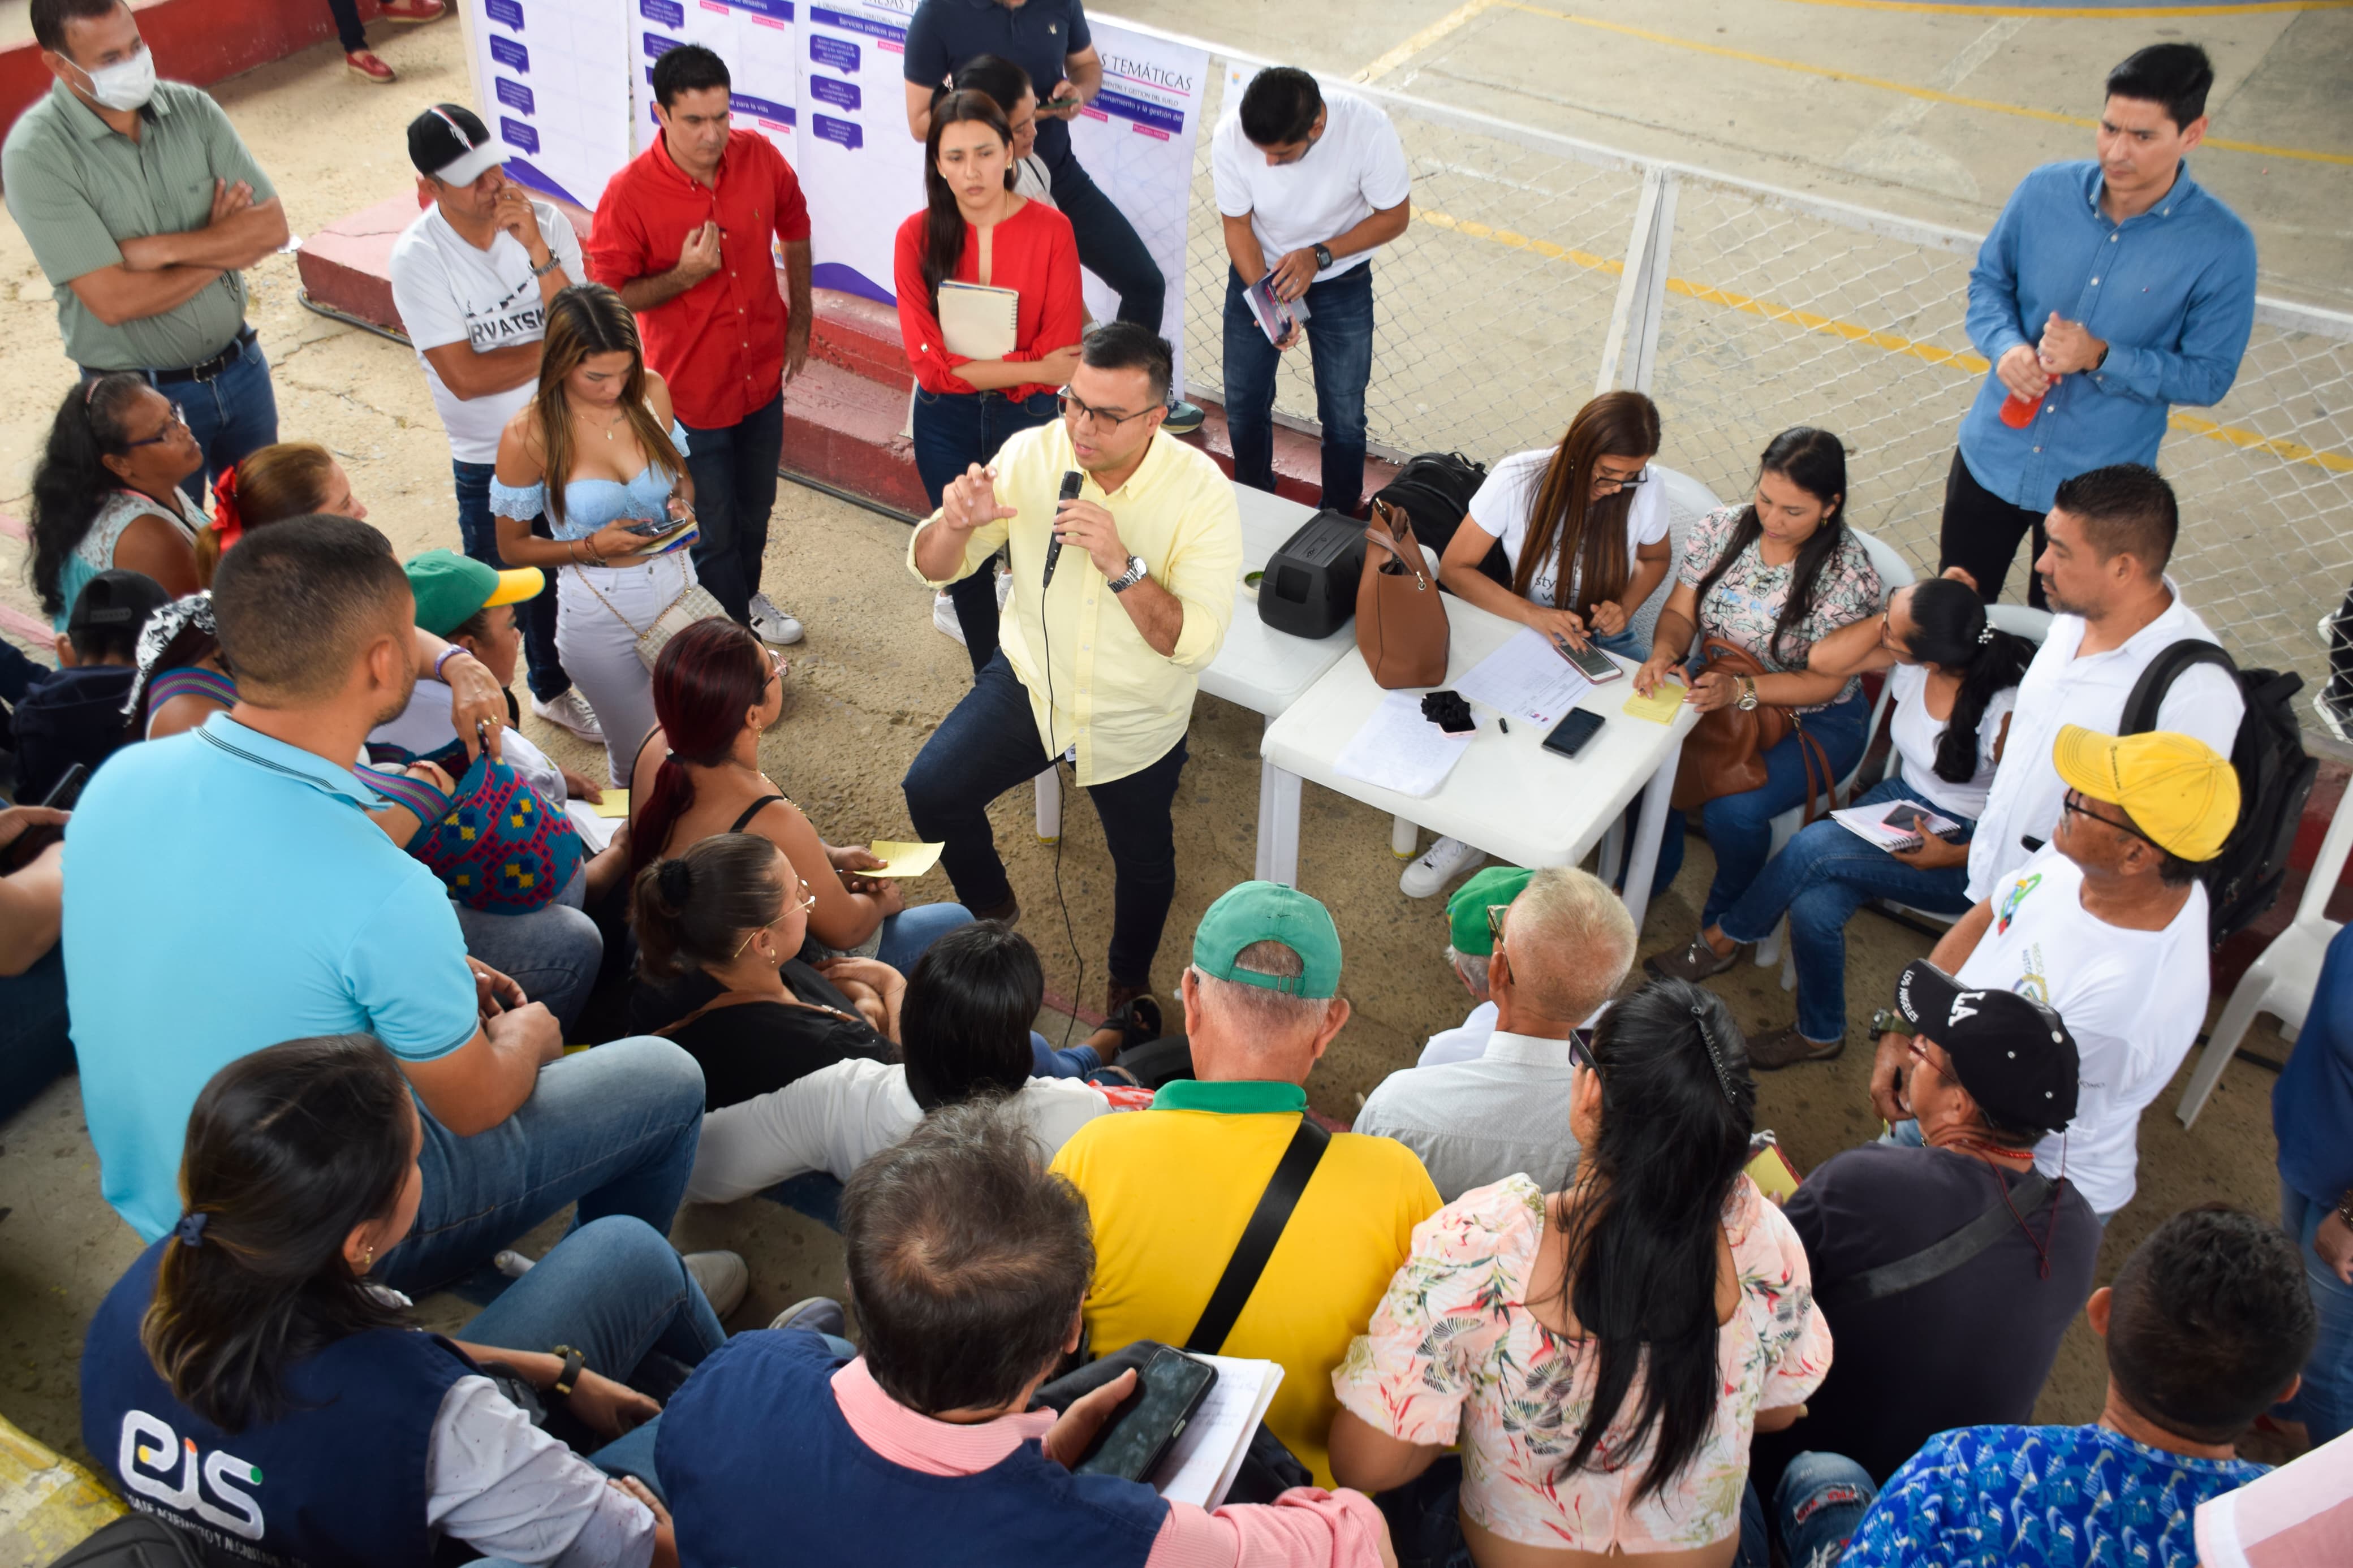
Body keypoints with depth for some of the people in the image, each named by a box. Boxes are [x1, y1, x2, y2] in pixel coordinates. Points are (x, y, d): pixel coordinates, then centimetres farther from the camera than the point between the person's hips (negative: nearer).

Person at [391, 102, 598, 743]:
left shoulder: (545, 223, -10)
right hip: (489, 463, -3)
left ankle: (554, 689, 46)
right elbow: (466, 375, -22)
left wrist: (537, 251, -27)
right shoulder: (418, 257, -18)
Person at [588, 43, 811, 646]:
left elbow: (795, 230, 7)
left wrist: (800, 321, 9)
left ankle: (747, 598, 52)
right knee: (712, 529, 10)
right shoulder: (629, 193, -23)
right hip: (691, 391, -4)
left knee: (755, 509, 25)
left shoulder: (759, 156, -12)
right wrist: (684, 276, -28)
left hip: (762, 376, 4)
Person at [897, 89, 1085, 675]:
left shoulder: (1050, 230, -13)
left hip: (1028, 416, -1)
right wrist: (1031, 366, -22)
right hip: (946, 423, 2)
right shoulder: (919, 235, -10)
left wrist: (976, 367, -22)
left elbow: (1060, 355, -15)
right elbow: (930, 361, -17)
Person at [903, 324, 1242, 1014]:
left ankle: (1130, 982, 47)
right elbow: (932, 568, -10)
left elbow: (1196, 642, -28)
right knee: (931, 791, -10)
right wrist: (956, 523, -33)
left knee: (1144, 865, 13)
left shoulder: (1200, 492, -23)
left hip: (1135, 718, -2)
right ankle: (991, 912, 22)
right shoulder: (1031, 453, -16)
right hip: (1031, 681, 2)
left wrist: (1121, 566, -41)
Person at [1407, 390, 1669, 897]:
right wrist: (1532, 614, -26)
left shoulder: (1646, 492, -12)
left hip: (1604, 642, 1)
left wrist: (1625, 605, -11)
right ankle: (1466, 837, -5)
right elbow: (1454, 568, -13)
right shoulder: (1518, 479, -18)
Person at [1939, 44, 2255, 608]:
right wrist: (2005, 346, -17)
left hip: (2098, 488, -2)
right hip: (1992, 455, 3)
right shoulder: (2045, 190, -10)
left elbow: (2208, 376, -12)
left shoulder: (2221, 246, -18)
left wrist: (2101, 357, -27)